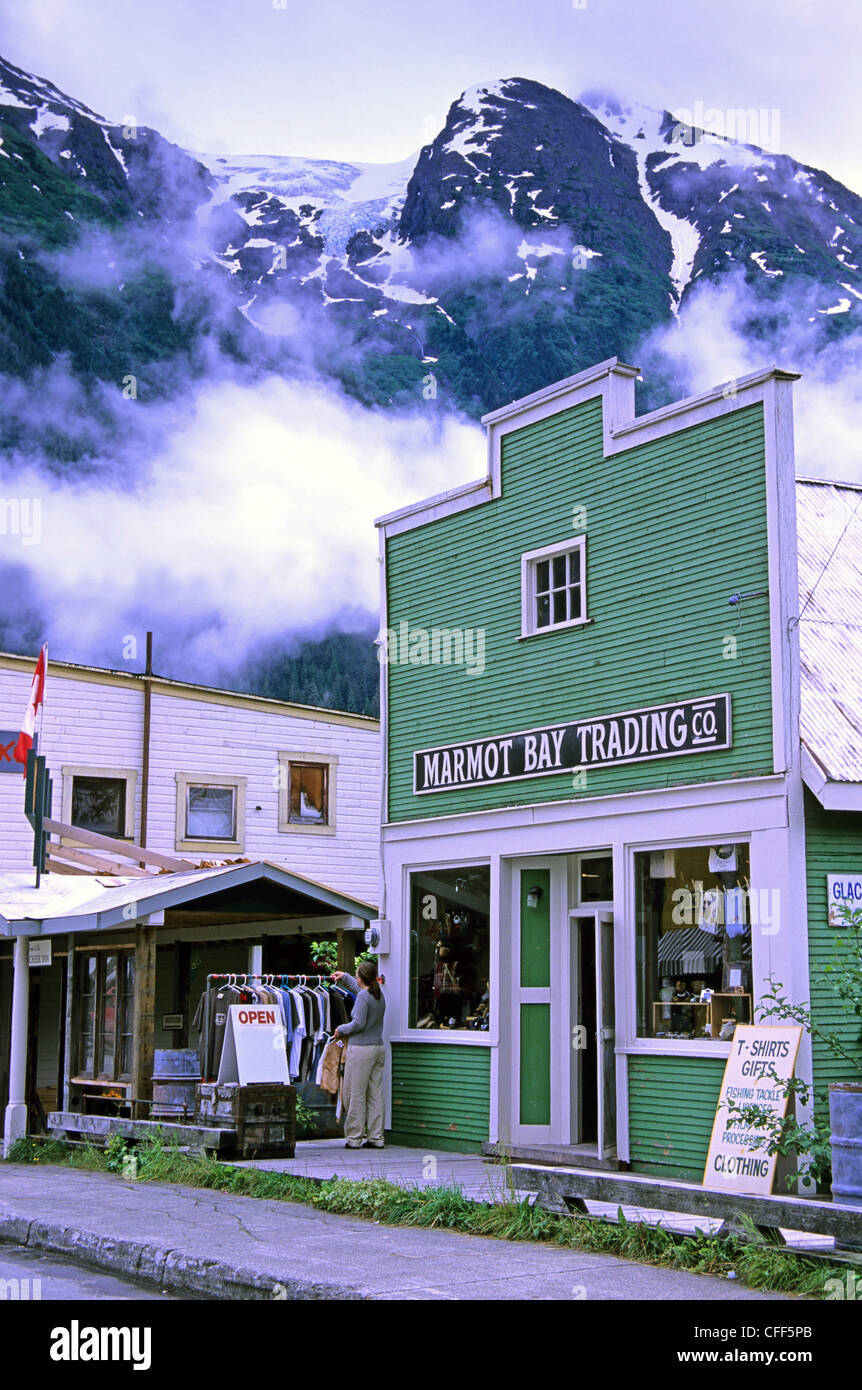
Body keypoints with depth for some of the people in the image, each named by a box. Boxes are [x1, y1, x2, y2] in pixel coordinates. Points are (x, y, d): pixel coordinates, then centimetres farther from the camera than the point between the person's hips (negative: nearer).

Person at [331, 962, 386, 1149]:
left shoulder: (363, 996, -13)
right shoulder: (379, 995, 13)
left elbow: (359, 1023, -17)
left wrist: (341, 1030, -1)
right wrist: (344, 977, 44)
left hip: (361, 1049, -8)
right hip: (378, 1048, 8)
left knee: (355, 1094, -1)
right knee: (375, 1094, 8)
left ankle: (354, 1138, 2)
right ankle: (376, 1137, 10)